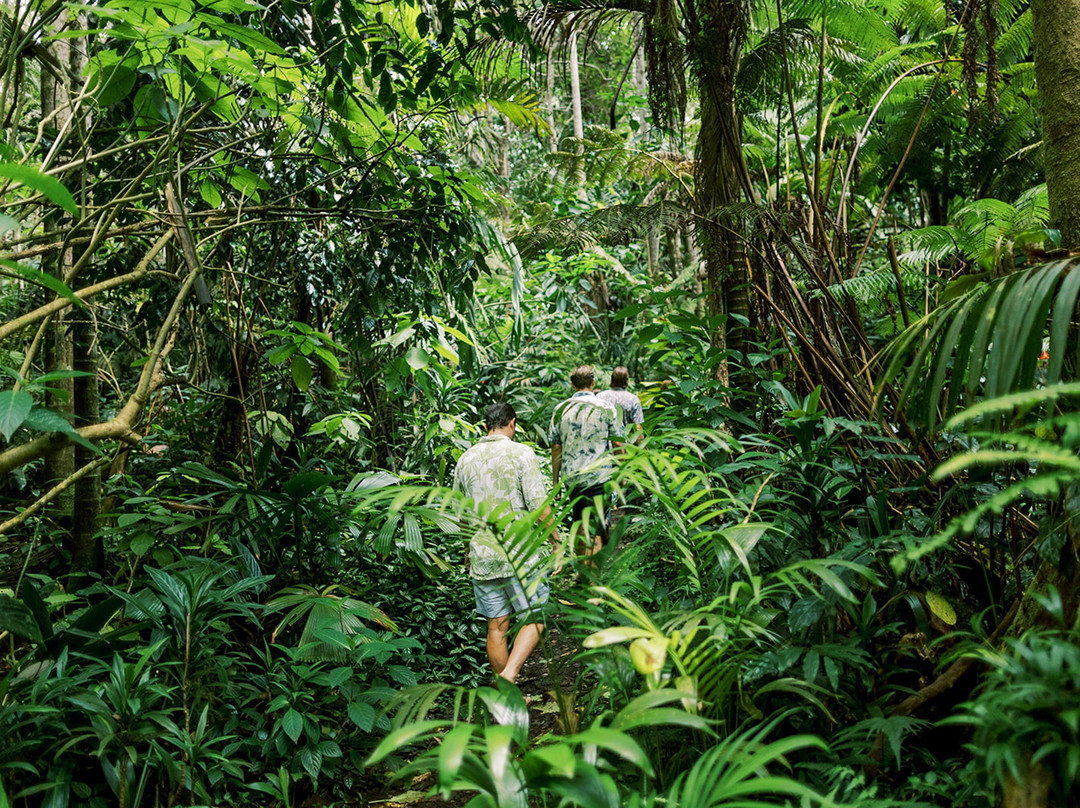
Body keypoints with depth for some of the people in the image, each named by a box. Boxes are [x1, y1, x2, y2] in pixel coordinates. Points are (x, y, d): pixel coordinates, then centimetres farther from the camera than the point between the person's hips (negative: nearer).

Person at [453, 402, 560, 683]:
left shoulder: (466, 459, 9)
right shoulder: (521, 454, -6)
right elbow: (539, 505, -11)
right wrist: (556, 543, 0)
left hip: (482, 555, 5)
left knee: (496, 628, 11)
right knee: (534, 619, 6)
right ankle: (508, 676, -12)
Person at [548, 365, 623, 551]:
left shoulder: (561, 410, 2)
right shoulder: (606, 408, -4)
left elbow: (556, 447, 4)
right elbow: (617, 443, -2)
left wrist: (555, 480, 11)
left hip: (571, 478, 3)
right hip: (600, 476, -3)